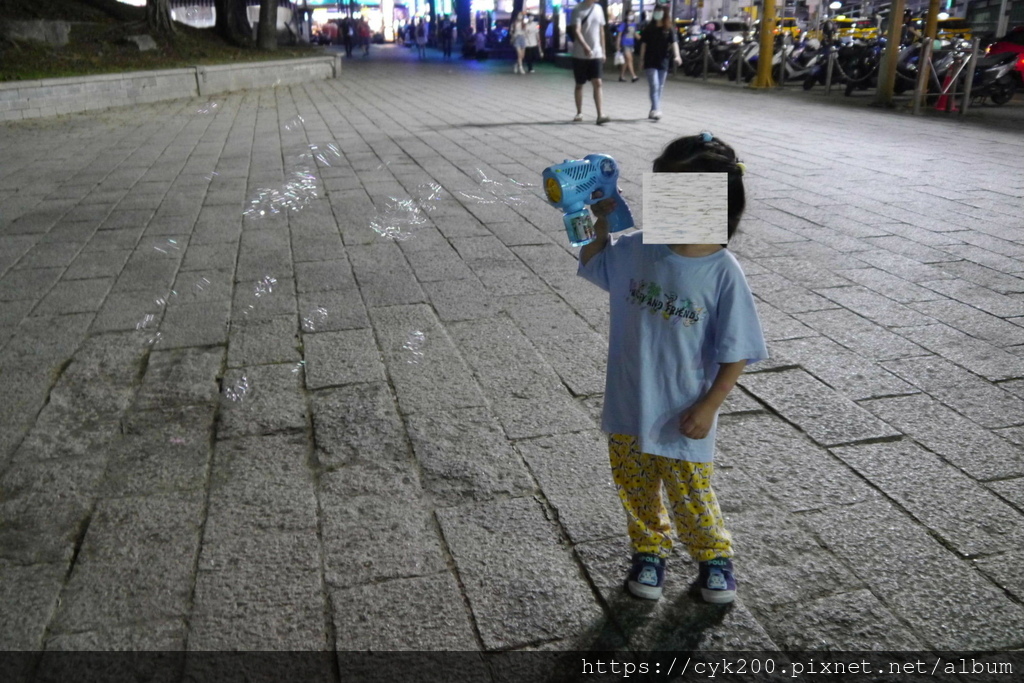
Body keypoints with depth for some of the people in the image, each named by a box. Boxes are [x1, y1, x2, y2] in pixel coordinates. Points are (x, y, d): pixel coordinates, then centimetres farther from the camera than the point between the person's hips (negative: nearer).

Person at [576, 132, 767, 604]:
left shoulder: (723, 273, -19)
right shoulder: (638, 249, -7)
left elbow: (735, 353, -13)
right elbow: (592, 264, 13)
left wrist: (708, 406, -15)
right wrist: (601, 223, -2)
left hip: (683, 418, -4)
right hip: (629, 408, 4)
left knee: (691, 498, 12)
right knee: (635, 489, 19)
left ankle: (714, 557, 41)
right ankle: (649, 551, 45)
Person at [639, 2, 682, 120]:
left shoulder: (669, 29, 1)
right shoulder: (648, 28, 3)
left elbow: (674, 42, -11)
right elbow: (643, 43, 5)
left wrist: (677, 55, -26)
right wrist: (642, 58, -1)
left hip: (663, 62, 1)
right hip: (650, 62, -1)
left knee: (660, 88, 7)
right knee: (654, 86, -13)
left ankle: (654, 111, 16)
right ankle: (656, 110, -21)